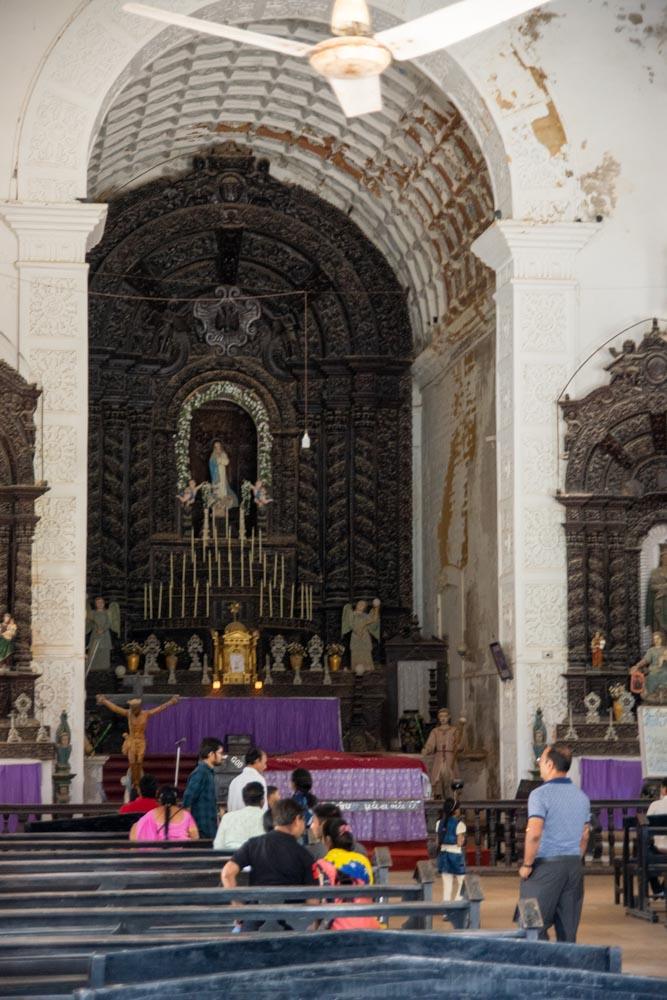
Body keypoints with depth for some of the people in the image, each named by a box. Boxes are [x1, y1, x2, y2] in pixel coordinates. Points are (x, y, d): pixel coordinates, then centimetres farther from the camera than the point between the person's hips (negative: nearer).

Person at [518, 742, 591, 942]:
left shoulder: (540, 794, -12)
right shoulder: (582, 796, 10)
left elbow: (534, 833, -21)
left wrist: (526, 865, -11)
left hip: (545, 866, -6)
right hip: (574, 866, 6)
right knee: (568, 929, 9)